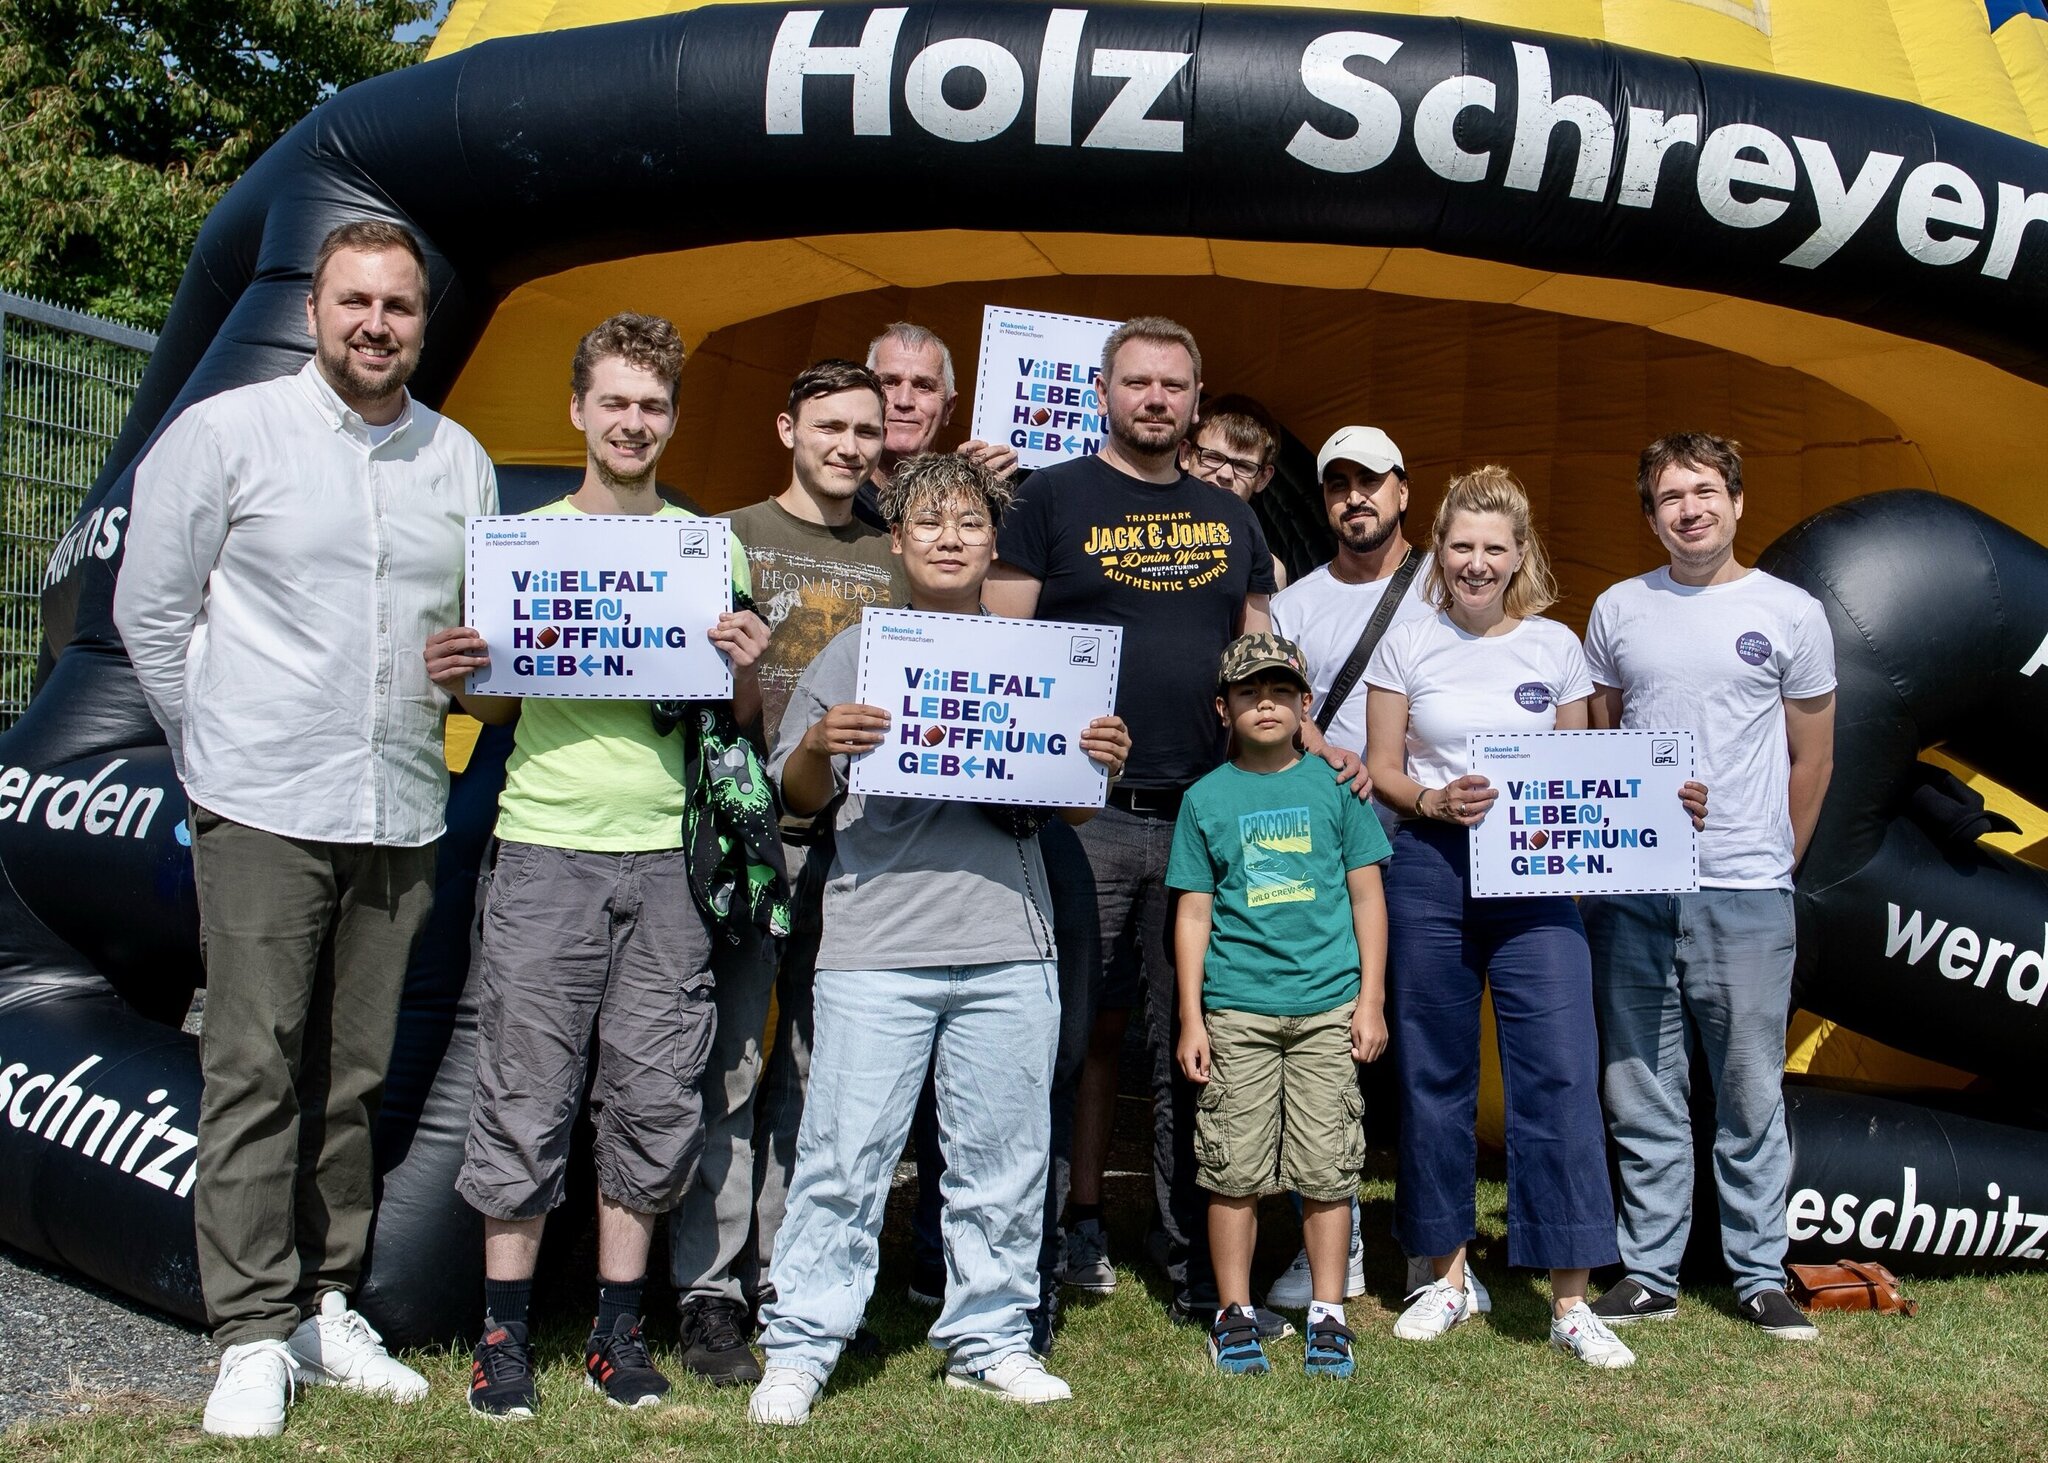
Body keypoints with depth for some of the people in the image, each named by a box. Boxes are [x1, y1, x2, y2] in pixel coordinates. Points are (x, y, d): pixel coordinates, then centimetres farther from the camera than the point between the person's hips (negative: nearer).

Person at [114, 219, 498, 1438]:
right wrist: (215, 751, 6)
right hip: (263, 812, -3)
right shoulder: (225, 433, 0)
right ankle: (253, 1336, 5)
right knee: (254, 1073, -3)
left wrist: (427, 734, 7)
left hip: (403, 819, 4)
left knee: (357, 1077, 9)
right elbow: (151, 610, 4)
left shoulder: (462, 461, 11)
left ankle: (328, 1305, 20)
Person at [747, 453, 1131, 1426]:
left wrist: (1101, 767, -4)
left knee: (1002, 1155, 7)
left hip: (1009, 948, 2)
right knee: (845, 1153, -1)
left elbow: (1068, 811, 17)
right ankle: (799, 1349, 10)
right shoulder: (854, 652, 9)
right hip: (874, 949, -2)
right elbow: (798, 797, 11)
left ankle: (989, 1339, 21)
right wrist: (819, 744, -10)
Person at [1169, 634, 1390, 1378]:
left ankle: (1327, 1313, 14)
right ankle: (1234, 1312, 15)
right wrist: (1191, 1018, 2)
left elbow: (1366, 897, 8)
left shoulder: (1335, 786, 5)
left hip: (1327, 1006, 0)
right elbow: (1194, 911, 6)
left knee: (1327, 1166, 2)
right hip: (1236, 1009, 0)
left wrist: (1371, 1001, 3)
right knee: (1235, 1167, 2)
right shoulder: (1206, 798, 6)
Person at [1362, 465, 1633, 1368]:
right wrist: (1435, 802, -14)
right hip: (1429, 871, 0)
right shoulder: (1407, 645, 4)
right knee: (1434, 1075, 7)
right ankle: (1448, 1276, 22)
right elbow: (1381, 767, 5)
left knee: (1560, 1072, -8)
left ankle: (1570, 1301, 0)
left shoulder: (1556, 647, 7)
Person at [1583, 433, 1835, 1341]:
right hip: (1629, 891, 2)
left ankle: (1760, 1275, 17)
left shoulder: (1791, 613, 3)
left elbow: (1811, 759, 9)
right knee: (1642, 1095, 7)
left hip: (1745, 895, -2)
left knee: (1751, 1096, 4)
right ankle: (1649, 1273, 17)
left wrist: (1769, 866, 11)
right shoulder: (1618, 610, 9)